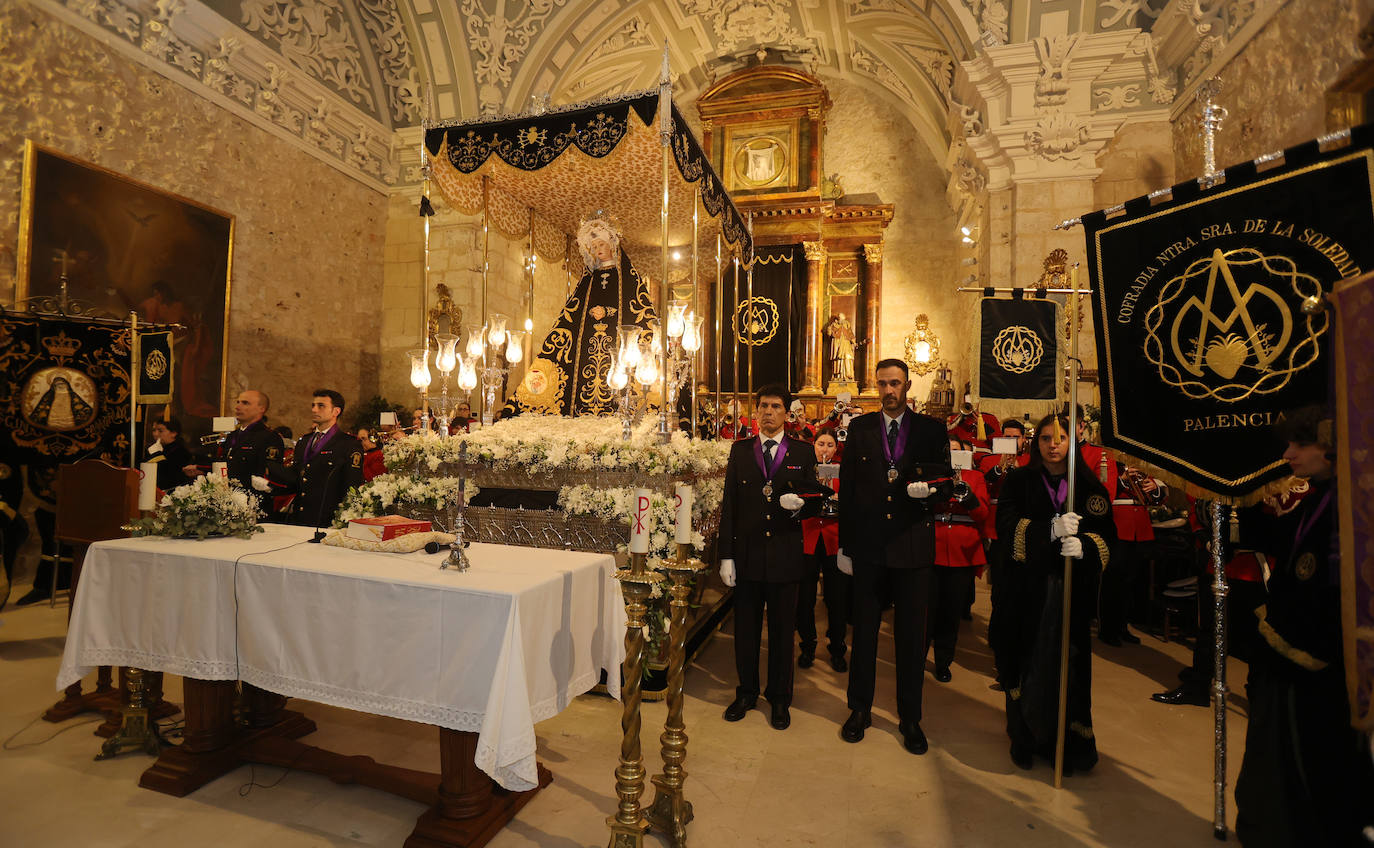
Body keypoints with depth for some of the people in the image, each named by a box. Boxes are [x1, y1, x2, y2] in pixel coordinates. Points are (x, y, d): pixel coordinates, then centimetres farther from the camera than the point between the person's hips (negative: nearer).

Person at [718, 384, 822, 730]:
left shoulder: (803, 452, 2)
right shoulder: (740, 451, 5)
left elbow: (814, 500, 4)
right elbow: (729, 504, 3)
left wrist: (800, 504, -20)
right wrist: (726, 554, -1)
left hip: (785, 555, -1)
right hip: (747, 555, 1)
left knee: (782, 630, 11)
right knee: (745, 628, 12)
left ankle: (779, 698, 29)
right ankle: (746, 692, 32)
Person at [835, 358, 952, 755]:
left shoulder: (932, 430, 3)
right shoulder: (859, 428, 5)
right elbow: (847, 488, 5)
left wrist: (928, 486, -20)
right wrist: (844, 544, 3)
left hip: (913, 547, 0)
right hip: (868, 545, 1)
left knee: (912, 636, 9)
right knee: (864, 631, 12)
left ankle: (910, 719, 26)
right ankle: (860, 710, 28)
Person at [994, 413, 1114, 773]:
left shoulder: (1090, 486, 7)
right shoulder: (1018, 481, 4)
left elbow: (1106, 534, 0)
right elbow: (1006, 526, -9)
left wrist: (1084, 546, -22)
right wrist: (1050, 530, -23)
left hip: (1072, 592, 1)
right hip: (1028, 587, -1)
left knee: (1069, 666, 1)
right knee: (1028, 663, 3)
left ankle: (1067, 743, 18)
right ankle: (1024, 739, 20)